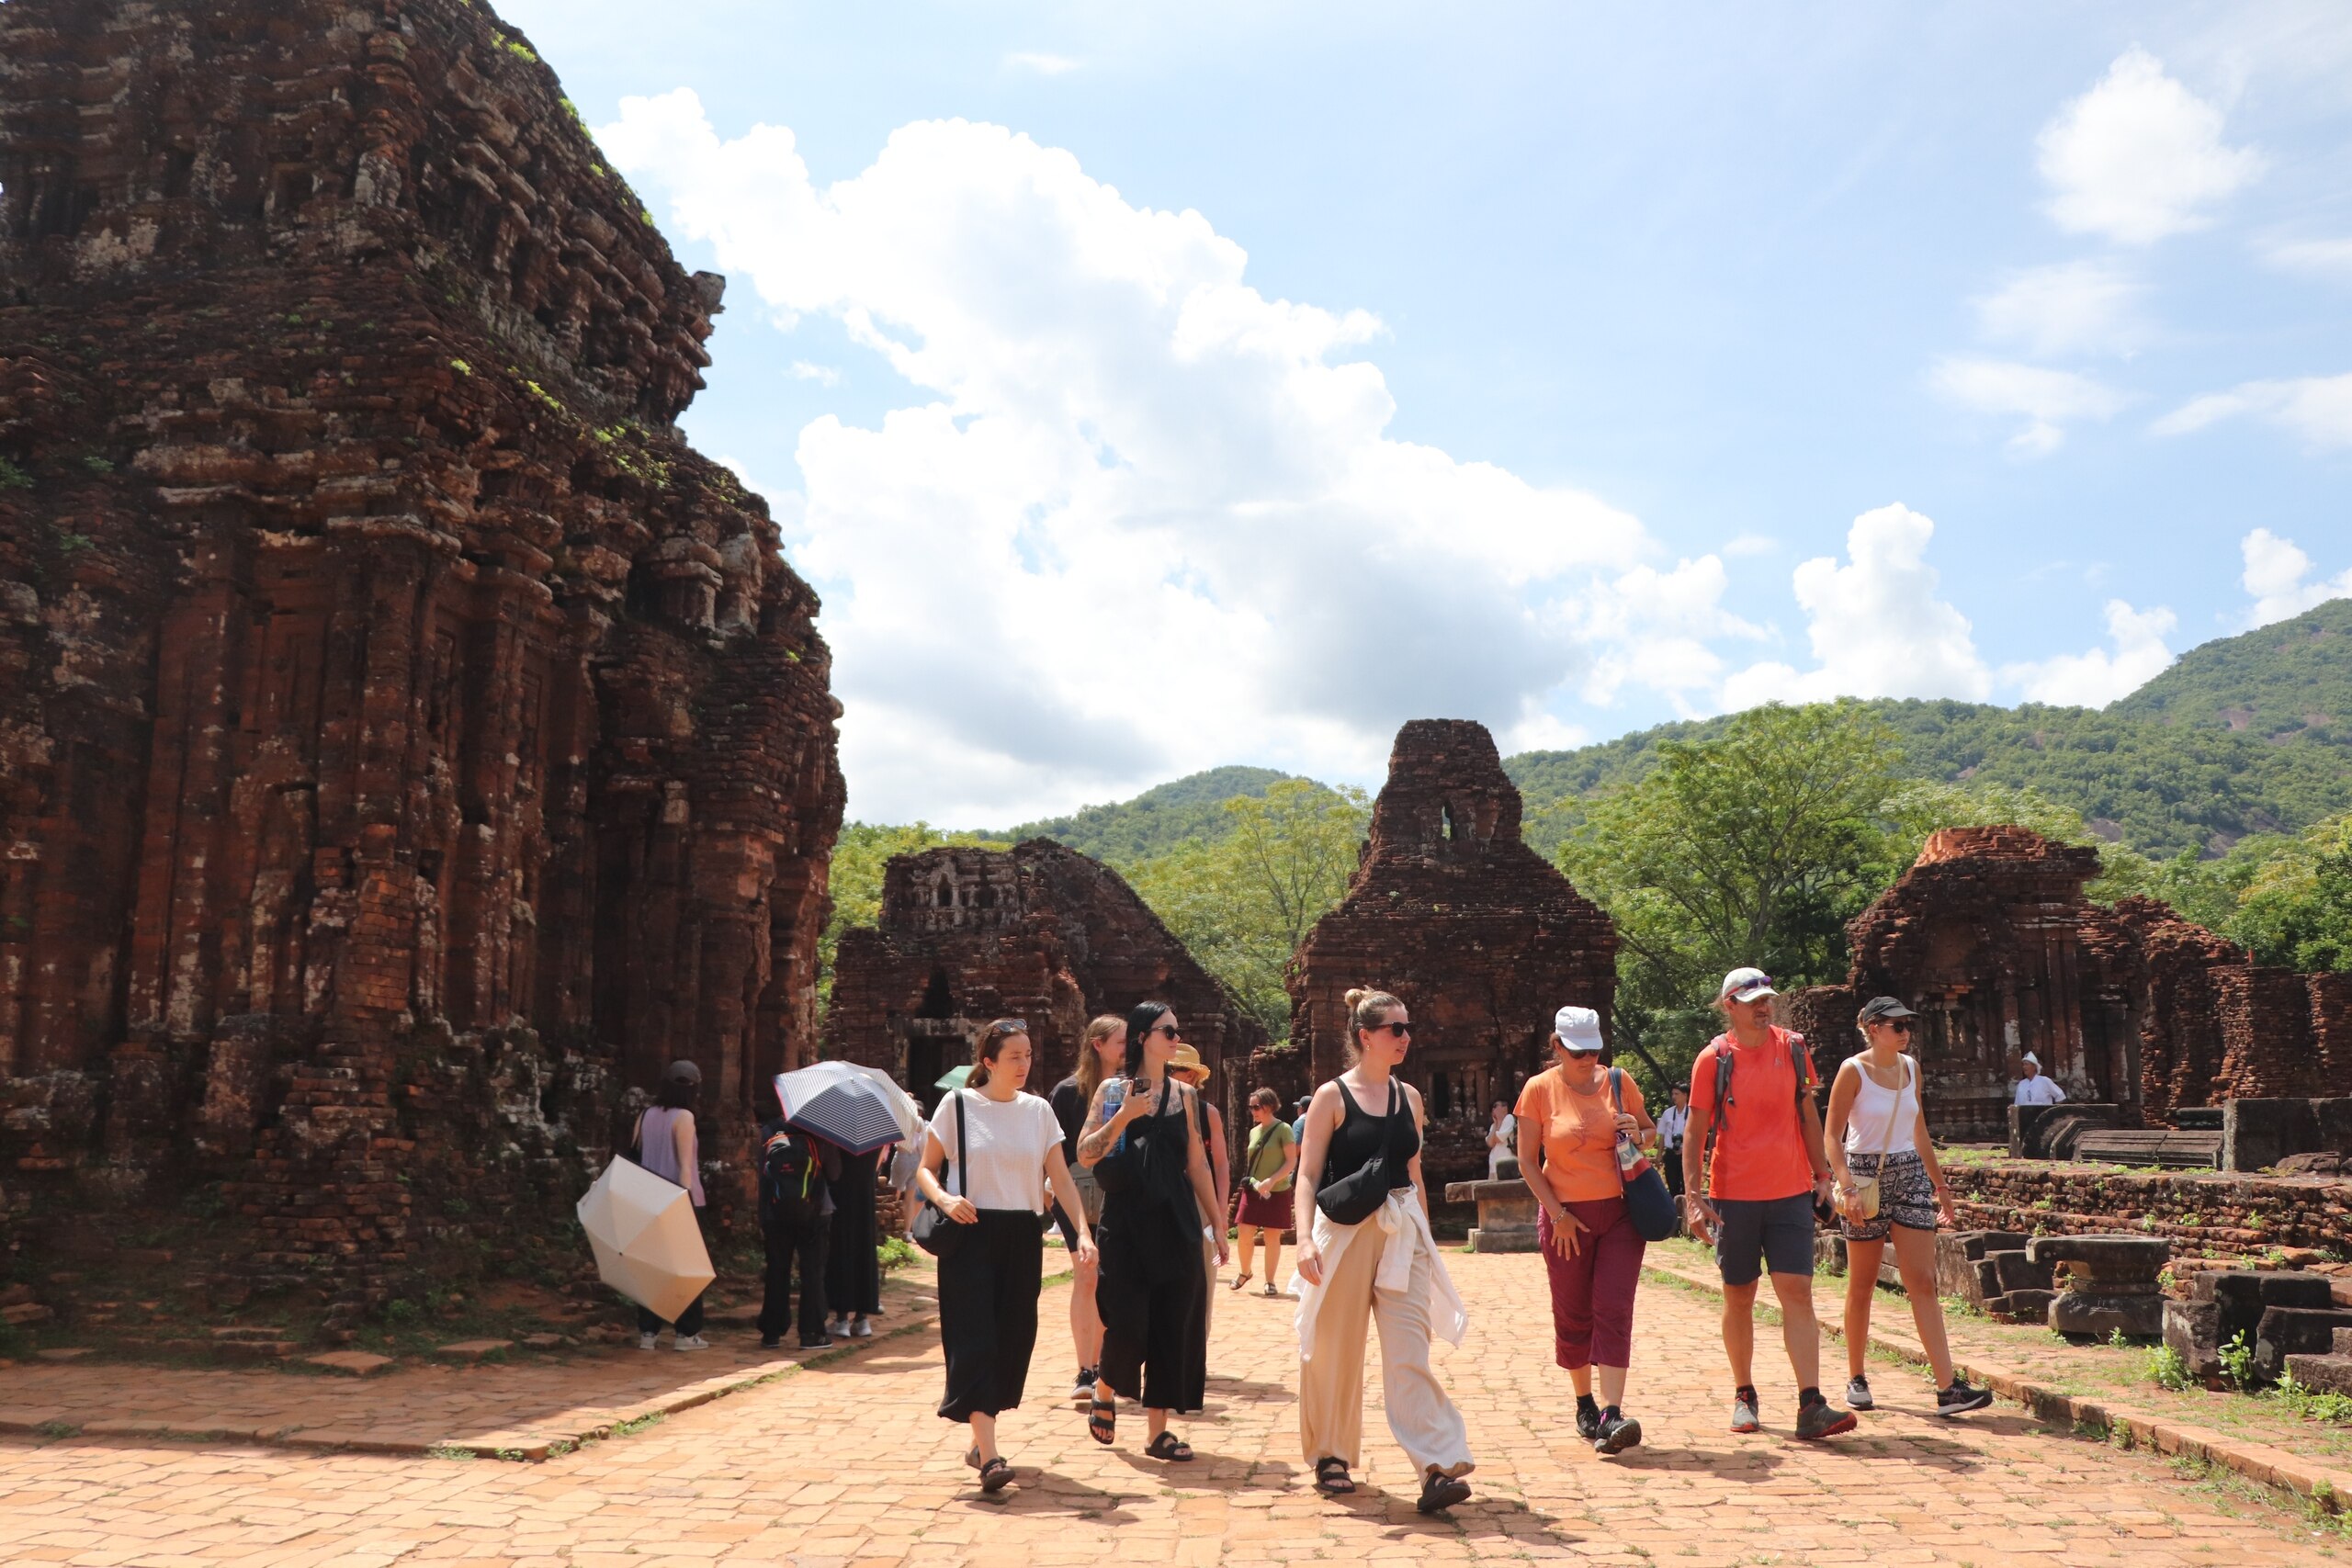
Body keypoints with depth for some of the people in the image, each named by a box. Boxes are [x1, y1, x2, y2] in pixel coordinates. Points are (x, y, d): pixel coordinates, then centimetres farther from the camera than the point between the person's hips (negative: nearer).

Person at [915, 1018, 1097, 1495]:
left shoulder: (1038, 1111, 7)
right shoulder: (958, 1104, -2)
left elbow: (1061, 1177, 4)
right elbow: (925, 1169, 2)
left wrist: (1083, 1229, -8)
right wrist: (945, 1199, -18)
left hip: (1022, 1236, 4)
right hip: (971, 1233, -4)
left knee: (1013, 1338, 7)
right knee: (975, 1338, -11)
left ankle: (981, 1439, 24)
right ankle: (989, 1457, -16)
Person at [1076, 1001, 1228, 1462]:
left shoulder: (1182, 1093, 9)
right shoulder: (1111, 1090, 1)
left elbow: (1197, 1163, 11)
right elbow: (1085, 1155, -4)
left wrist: (1217, 1221, 9)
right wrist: (1124, 1117, -15)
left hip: (1175, 1221, 3)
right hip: (1125, 1220, -3)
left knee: (1171, 1324, 1)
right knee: (1127, 1323, -6)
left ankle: (1158, 1428, 11)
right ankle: (1104, 1393, 25)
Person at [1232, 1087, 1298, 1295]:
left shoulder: (1283, 1129, -8)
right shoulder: (1254, 1132, 10)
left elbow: (1292, 1162, -12)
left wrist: (1271, 1181, -22)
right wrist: (1249, 1181, 4)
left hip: (1276, 1193, -5)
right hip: (1252, 1192, 5)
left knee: (1272, 1238, 2)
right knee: (1244, 1235, 0)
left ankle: (1270, 1281, 12)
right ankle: (1244, 1272, 22)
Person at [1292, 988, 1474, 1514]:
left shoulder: (1408, 1097, 11)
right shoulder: (1332, 1096, -4)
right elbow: (1308, 1175, -7)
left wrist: (1423, 1236, 19)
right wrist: (1304, 1238, -20)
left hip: (1402, 1234, 4)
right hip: (1345, 1233, -3)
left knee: (1410, 1352, -5)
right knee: (1336, 1352, 6)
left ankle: (1437, 1469, -10)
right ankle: (1331, 1456, 24)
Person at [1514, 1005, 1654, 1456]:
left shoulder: (1618, 1082, 3)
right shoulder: (1539, 1089, -3)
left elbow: (1651, 1130, 17)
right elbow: (1527, 1160, -1)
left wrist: (1638, 1134, -7)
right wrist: (1557, 1213, -8)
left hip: (1620, 1211, 1)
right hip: (1565, 1216, -1)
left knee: (1613, 1311, -8)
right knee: (1572, 1315, 7)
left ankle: (1612, 1417, -12)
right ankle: (1584, 1404, 27)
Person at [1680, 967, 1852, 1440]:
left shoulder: (1793, 1048, 5)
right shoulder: (1714, 1059, -4)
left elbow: (1808, 1114, 15)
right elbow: (1695, 1131, -2)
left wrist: (1822, 1175, 12)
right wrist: (1694, 1198, -8)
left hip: (1790, 1192, 2)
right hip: (1733, 1195, -2)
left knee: (1797, 1293, -6)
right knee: (1739, 1298, 8)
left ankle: (1810, 1406, -8)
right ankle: (1743, 1396, 22)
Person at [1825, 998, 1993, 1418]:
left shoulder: (1910, 1068, 8)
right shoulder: (1853, 1070, -9)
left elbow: (1919, 1131, 18)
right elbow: (1832, 1136, -11)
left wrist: (1939, 1183, 18)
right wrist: (1847, 1188, -22)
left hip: (1910, 1175, 5)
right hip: (1866, 1174, -5)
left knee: (1923, 1282, -3)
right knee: (1862, 1285, 5)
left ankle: (1948, 1387, -7)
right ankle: (1856, 1379, 18)